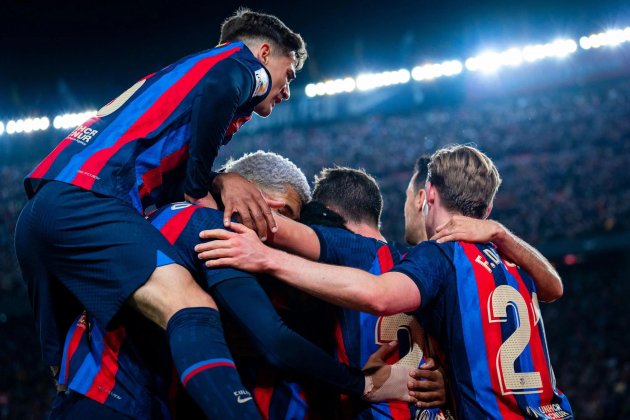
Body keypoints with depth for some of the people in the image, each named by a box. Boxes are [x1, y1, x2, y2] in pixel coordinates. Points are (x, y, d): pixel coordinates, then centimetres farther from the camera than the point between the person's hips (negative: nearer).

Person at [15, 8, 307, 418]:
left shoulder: (177, 75, 36)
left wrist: (222, 181, 3)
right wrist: (201, 189, -3)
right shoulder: (244, 60, 12)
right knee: (192, 309, -28)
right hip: (85, 198, -10)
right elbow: (217, 90, -14)